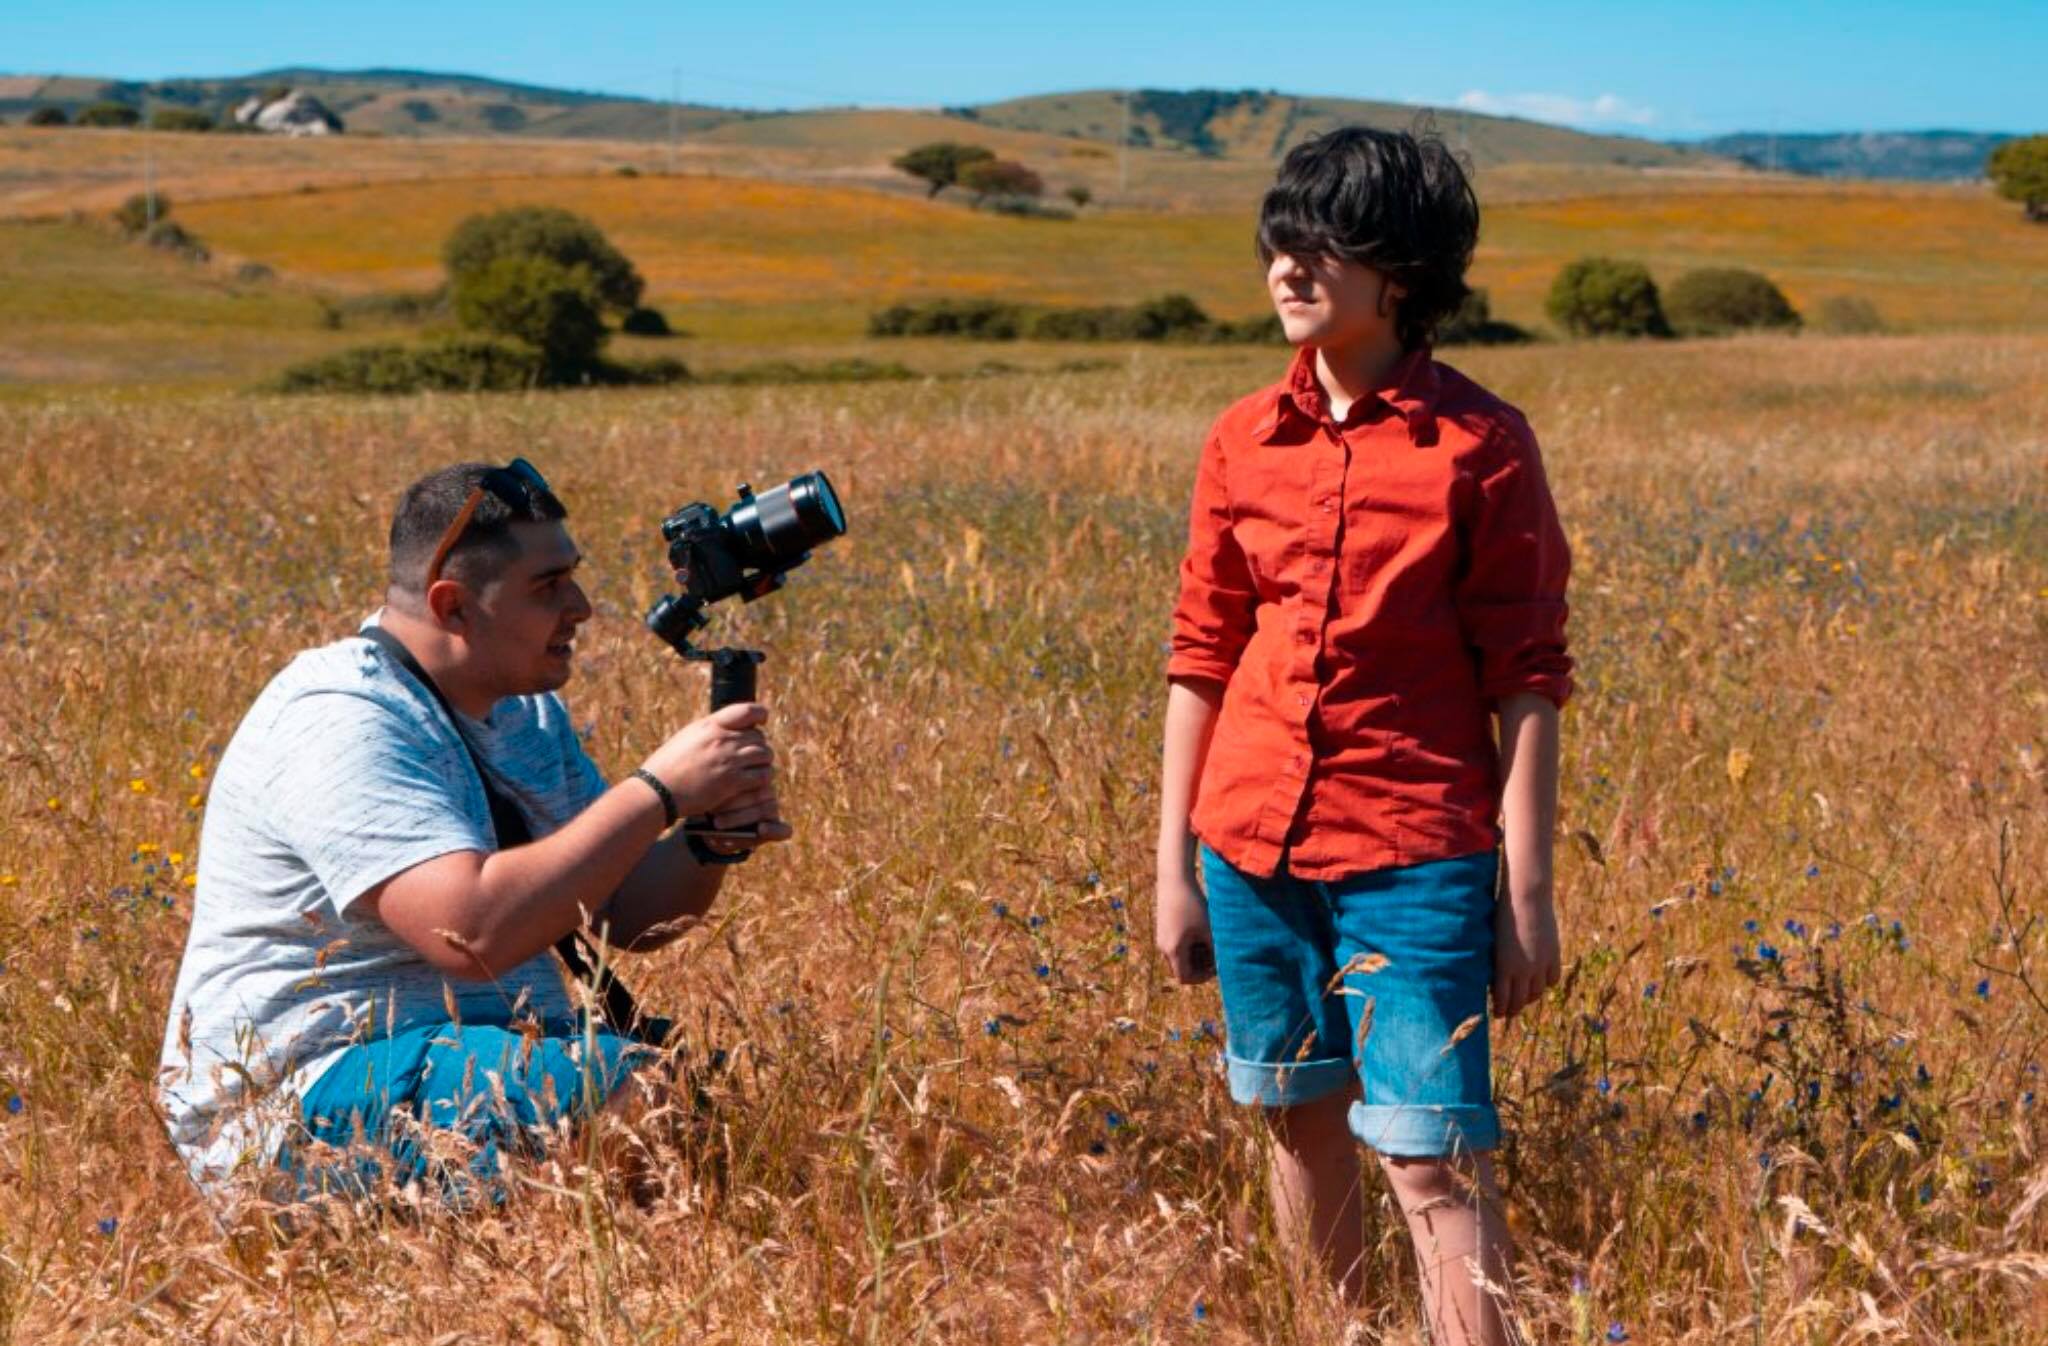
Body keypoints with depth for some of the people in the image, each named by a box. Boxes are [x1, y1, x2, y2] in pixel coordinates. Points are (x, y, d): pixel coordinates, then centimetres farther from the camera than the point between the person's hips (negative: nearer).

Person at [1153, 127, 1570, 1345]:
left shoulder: (1480, 445, -6)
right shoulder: (1244, 442, 6)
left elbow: (1527, 683, -6)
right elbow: (1202, 659, 10)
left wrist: (1527, 892, -9)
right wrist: (1176, 863, 9)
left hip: (1415, 855, -4)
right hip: (1252, 844, 5)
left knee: (1431, 1157, -8)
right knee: (1302, 1121, 14)